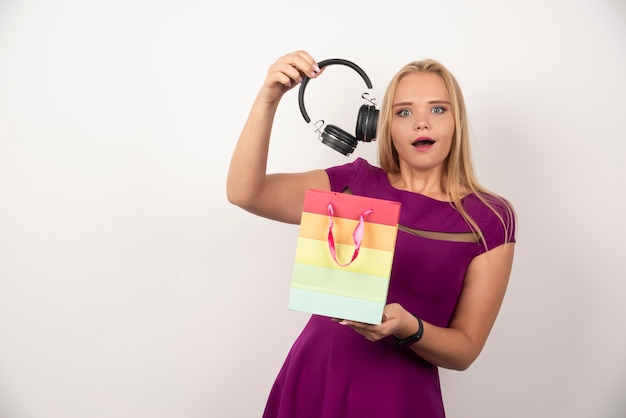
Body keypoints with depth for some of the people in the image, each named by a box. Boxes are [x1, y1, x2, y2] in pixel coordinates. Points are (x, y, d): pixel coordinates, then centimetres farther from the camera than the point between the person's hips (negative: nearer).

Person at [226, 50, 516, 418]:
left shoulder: (490, 219, -6)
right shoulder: (354, 183, -1)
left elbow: (466, 349, -5)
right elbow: (244, 192, -11)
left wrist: (407, 327, -25)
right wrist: (268, 99, -22)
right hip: (312, 379, 3)